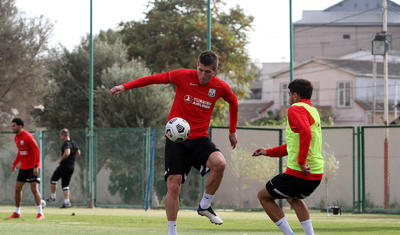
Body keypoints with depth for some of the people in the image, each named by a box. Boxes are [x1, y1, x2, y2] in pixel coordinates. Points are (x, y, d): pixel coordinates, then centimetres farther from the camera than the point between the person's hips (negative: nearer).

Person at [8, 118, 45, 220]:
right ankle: (17, 213, 18)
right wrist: (15, 164, 19)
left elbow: (37, 151, -18)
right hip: (23, 167, 8)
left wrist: (36, 166, -25)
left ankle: (40, 213, -6)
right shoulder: (16, 138, 9)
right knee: (17, 188, 7)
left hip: (32, 168, -8)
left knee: (34, 189, -11)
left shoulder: (28, 137, -16)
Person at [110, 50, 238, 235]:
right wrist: (125, 87, -2)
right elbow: (155, 79, 2)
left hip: (200, 138, 1)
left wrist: (232, 131, 25)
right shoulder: (184, 76, -7)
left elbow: (233, 102, 21)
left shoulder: (221, 87, 0)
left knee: (220, 163, -28)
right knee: (173, 185, -8)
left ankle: (204, 206, -5)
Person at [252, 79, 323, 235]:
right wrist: (268, 152, 28)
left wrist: (301, 161, -27)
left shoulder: (296, 109, -9)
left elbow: (306, 133, -29)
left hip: (299, 173, -9)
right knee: (293, 198, 37)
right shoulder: (313, 111, 20)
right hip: (317, 174, 9)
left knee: (263, 196, 10)